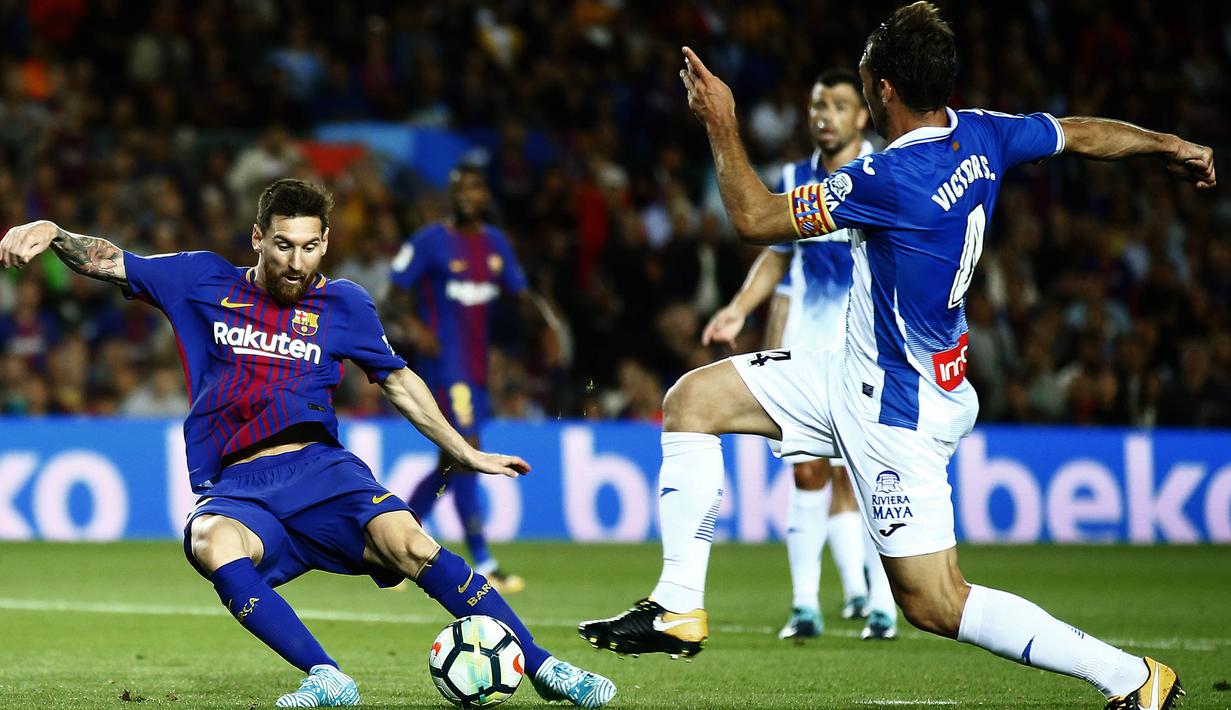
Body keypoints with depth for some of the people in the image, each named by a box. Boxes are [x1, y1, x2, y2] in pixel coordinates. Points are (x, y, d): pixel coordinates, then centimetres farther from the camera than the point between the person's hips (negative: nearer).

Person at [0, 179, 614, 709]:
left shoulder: (343, 305, 14)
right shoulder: (204, 284, 11)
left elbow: (398, 382, 26)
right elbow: (109, 263, 8)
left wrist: (468, 455, 29)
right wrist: (52, 233, -13)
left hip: (319, 468, 0)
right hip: (236, 488, 0)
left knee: (407, 543, -28)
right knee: (212, 544, -37)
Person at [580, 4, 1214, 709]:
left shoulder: (893, 180, -28)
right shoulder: (982, 135, -3)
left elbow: (755, 218, -19)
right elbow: (1085, 133, 15)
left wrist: (721, 123, -7)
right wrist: (1173, 146, 33)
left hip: (896, 408, -10)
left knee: (935, 604, -4)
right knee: (691, 400, 7)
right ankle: (680, 608, 9)